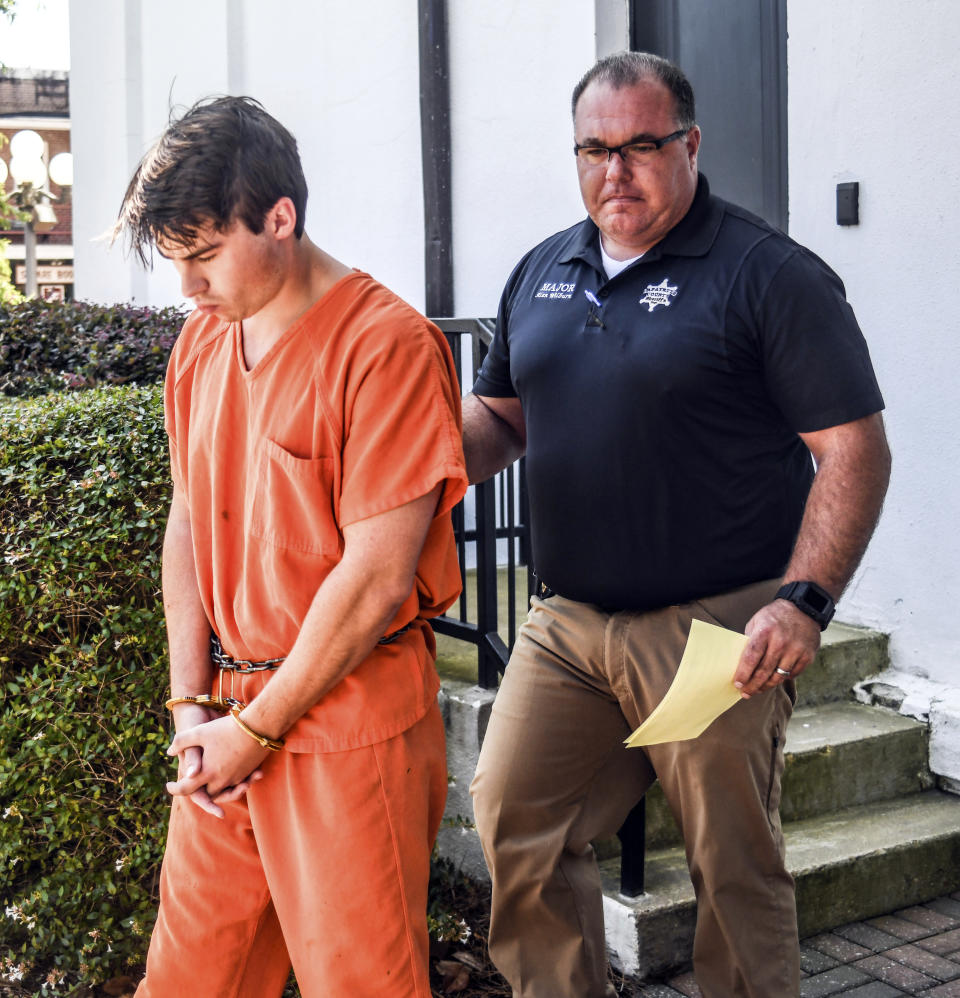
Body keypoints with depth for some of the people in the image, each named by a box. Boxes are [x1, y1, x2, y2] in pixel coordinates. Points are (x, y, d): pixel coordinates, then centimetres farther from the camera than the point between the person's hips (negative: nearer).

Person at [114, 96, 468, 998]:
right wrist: (192, 704, 3)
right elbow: (188, 524, 12)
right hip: (229, 722, 7)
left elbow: (376, 575, -17)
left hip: (348, 712, -6)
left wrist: (257, 726, -10)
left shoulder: (386, 345, -15)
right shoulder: (201, 340, 9)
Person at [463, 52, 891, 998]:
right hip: (565, 620, 6)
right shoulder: (541, 273, 11)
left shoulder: (770, 274, -7)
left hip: (716, 631, -5)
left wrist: (804, 599, -20)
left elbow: (853, 448, -10)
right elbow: (498, 414, 20)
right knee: (512, 825, 6)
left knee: (734, 868, 6)